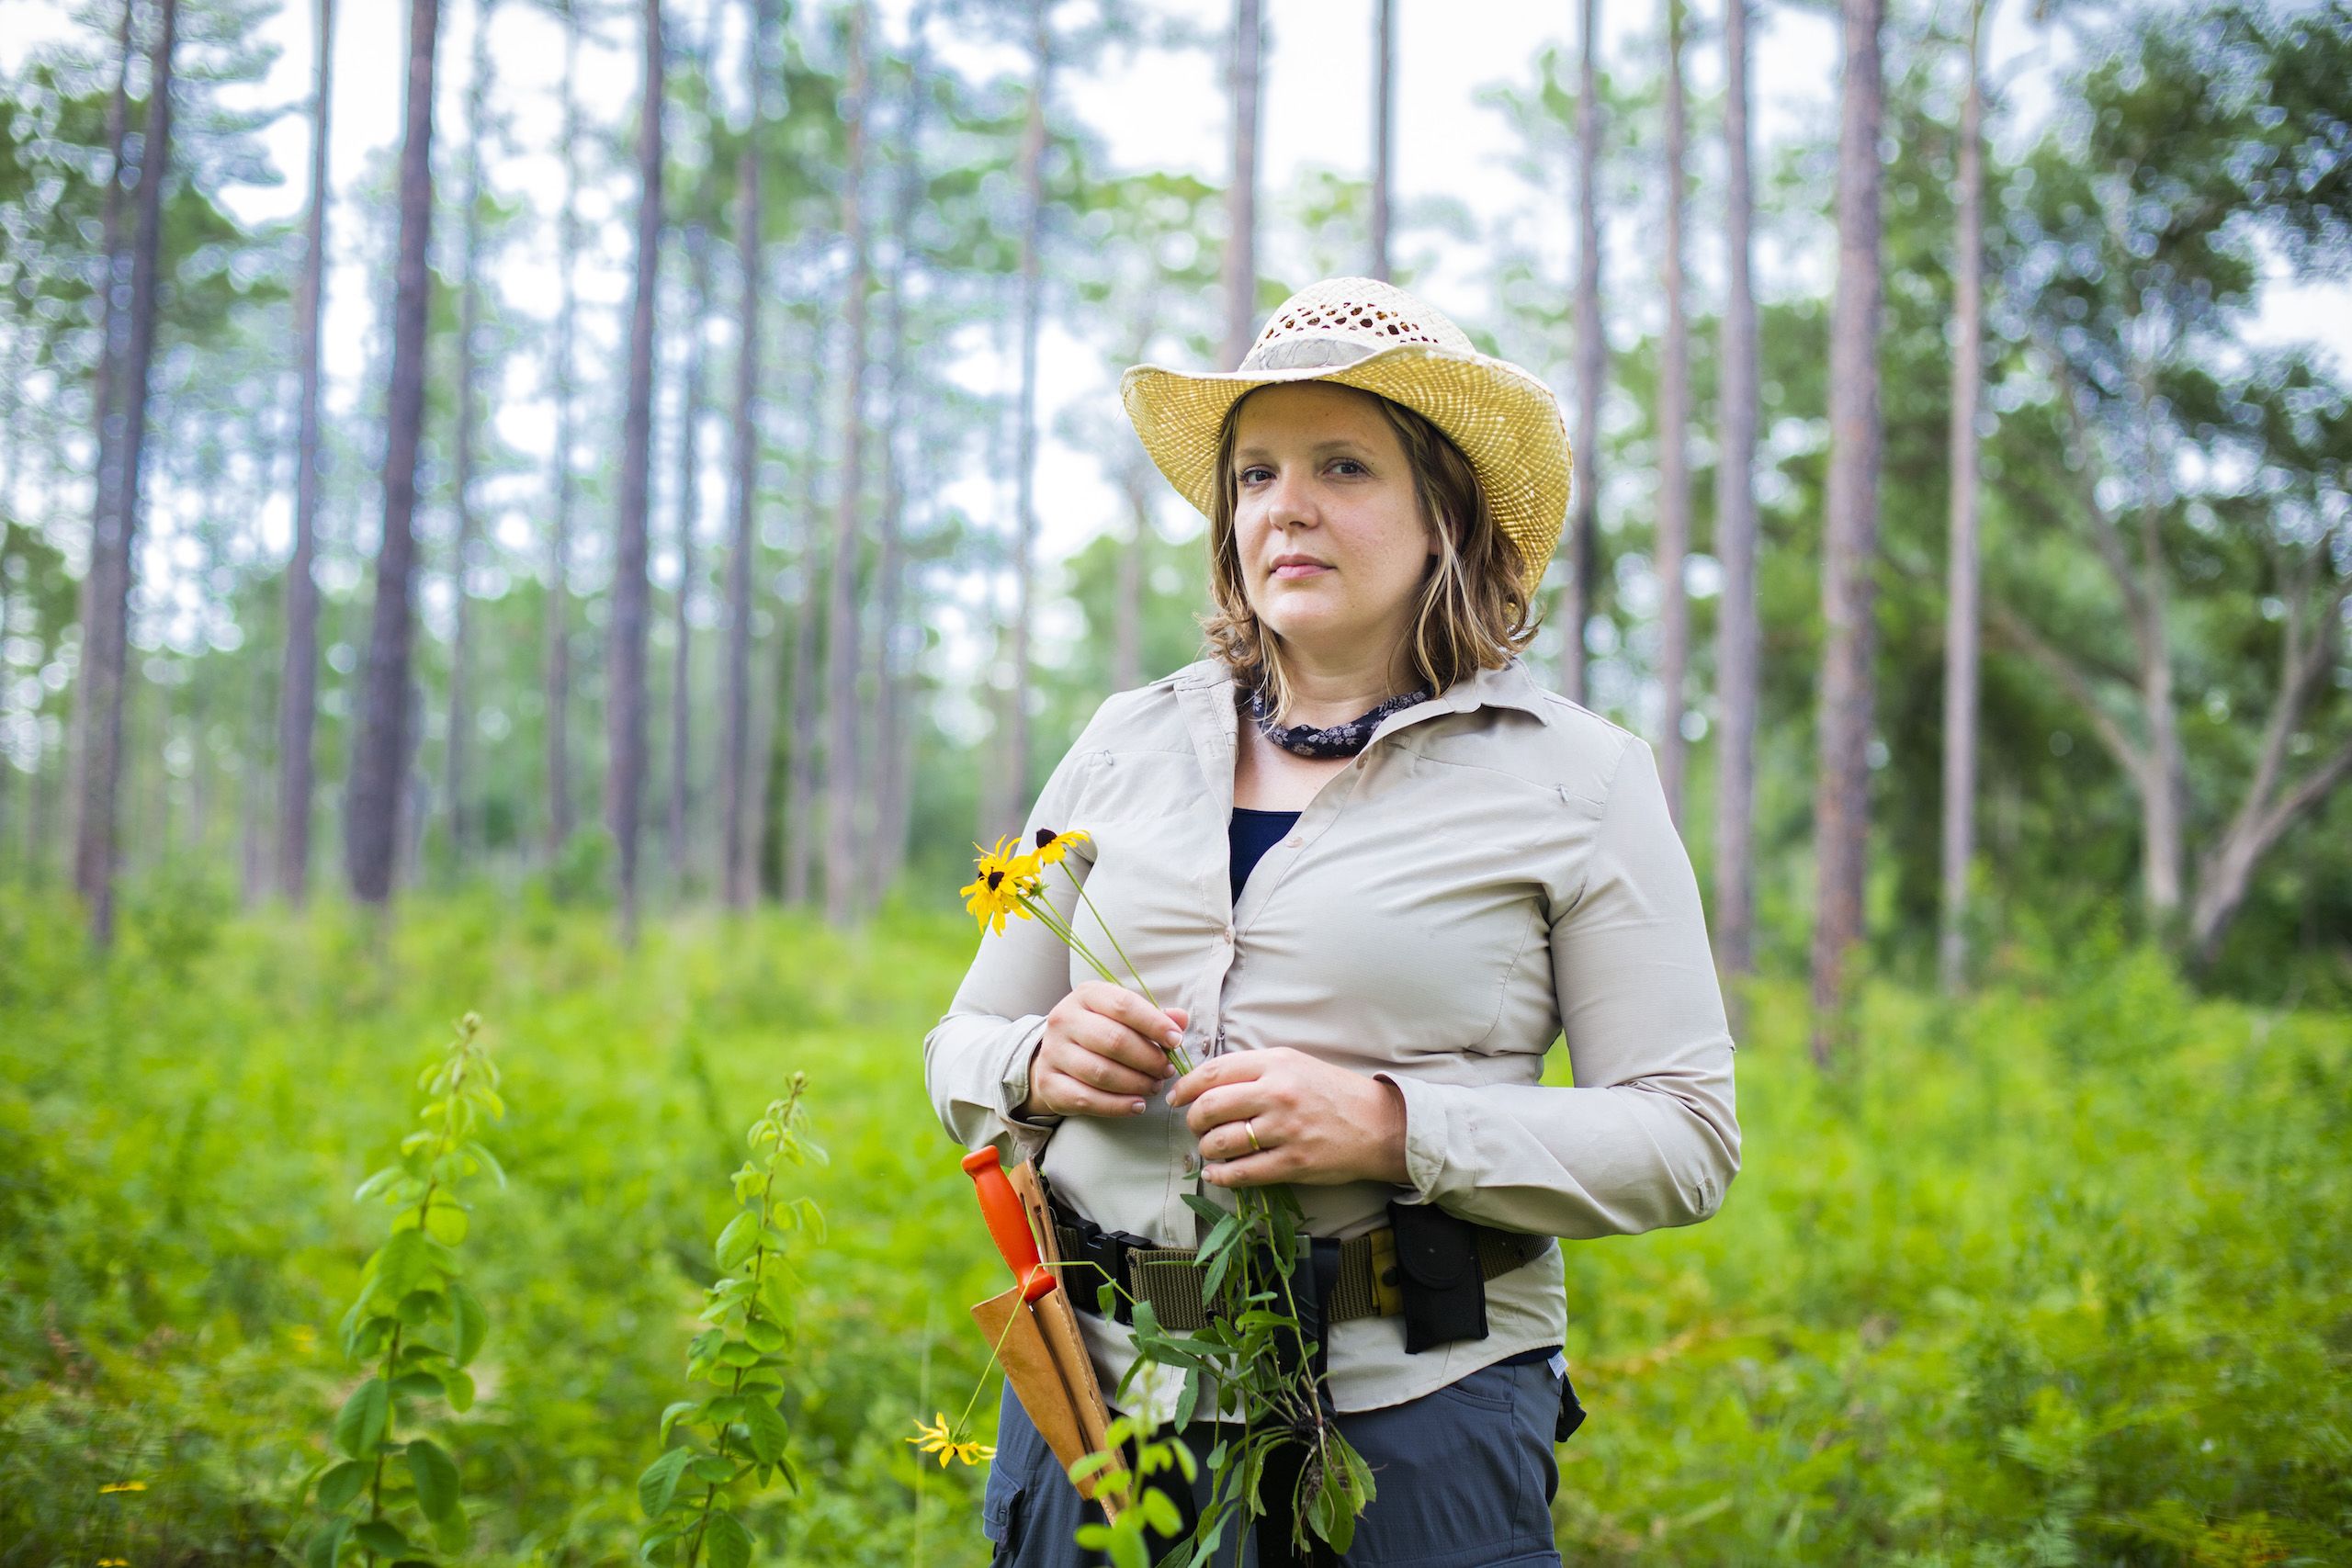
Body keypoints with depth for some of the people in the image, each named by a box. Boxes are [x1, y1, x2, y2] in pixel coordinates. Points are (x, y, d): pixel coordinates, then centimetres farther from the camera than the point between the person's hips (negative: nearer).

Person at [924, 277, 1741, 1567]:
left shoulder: (1575, 778, -2)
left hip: (1409, 1415, -3)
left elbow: (1685, 1136, -5)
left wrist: (1396, 1129, -19)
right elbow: (960, 1052, 15)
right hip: (1099, 1378, 3)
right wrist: (1039, 1062, -9)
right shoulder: (1129, 744, 9)